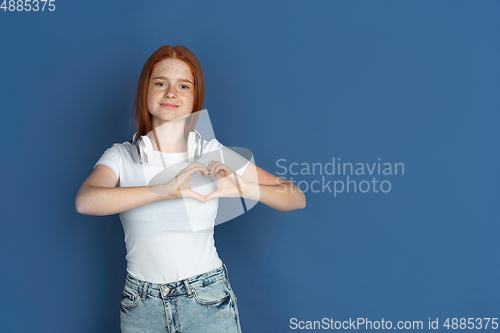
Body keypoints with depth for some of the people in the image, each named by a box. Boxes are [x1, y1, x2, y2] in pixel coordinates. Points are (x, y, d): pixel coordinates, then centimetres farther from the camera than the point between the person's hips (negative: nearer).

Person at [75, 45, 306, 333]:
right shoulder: (122, 156, -2)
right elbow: (85, 201, -24)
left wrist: (242, 188, -21)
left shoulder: (215, 154, -3)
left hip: (209, 304, 0)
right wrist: (166, 190, -32)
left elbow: (297, 198, -3)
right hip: (142, 309, 1)